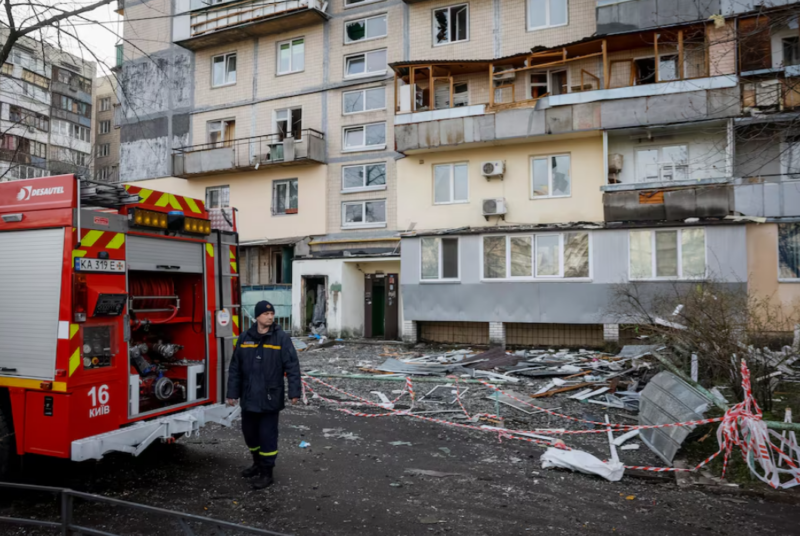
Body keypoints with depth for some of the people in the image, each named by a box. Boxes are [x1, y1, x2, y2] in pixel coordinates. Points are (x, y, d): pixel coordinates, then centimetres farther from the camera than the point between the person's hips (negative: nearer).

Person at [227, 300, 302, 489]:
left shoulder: (281, 338, -7)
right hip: (249, 398, 4)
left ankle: (266, 472, 17)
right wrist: (233, 393, 8)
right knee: (249, 432, 17)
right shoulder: (244, 338, 3)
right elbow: (235, 368, 8)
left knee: (267, 435, 2)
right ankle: (258, 462, 40)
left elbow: (292, 366, -8)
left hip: (270, 398, -4)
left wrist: (294, 392, -12)